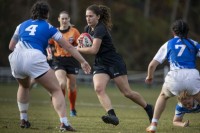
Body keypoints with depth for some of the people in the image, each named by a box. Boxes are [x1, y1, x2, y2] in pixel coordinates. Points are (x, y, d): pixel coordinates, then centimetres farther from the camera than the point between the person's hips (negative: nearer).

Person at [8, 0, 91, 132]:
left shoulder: (22, 25, 25)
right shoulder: (49, 28, 17)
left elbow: (11, 46, 30)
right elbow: (69, 47, 18)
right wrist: (83, 61, 24)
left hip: (16, 58, 4)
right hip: (34, 58, -4)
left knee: (24, 86, 34)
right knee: (56, 90, 3)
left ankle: (23, 120, 31)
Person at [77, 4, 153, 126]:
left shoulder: (100, 29, -19)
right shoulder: (88, 29, 8)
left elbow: (94, 50, -25)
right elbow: (86, 44, 23)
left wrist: (78, 49, -14)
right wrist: (81, 41, 0)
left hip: (115, 63, -8)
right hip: (100, 65, 8)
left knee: (127, 92, -2)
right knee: (99, 88, -20)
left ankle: (148, 108, 21)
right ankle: (112, 115, -31)